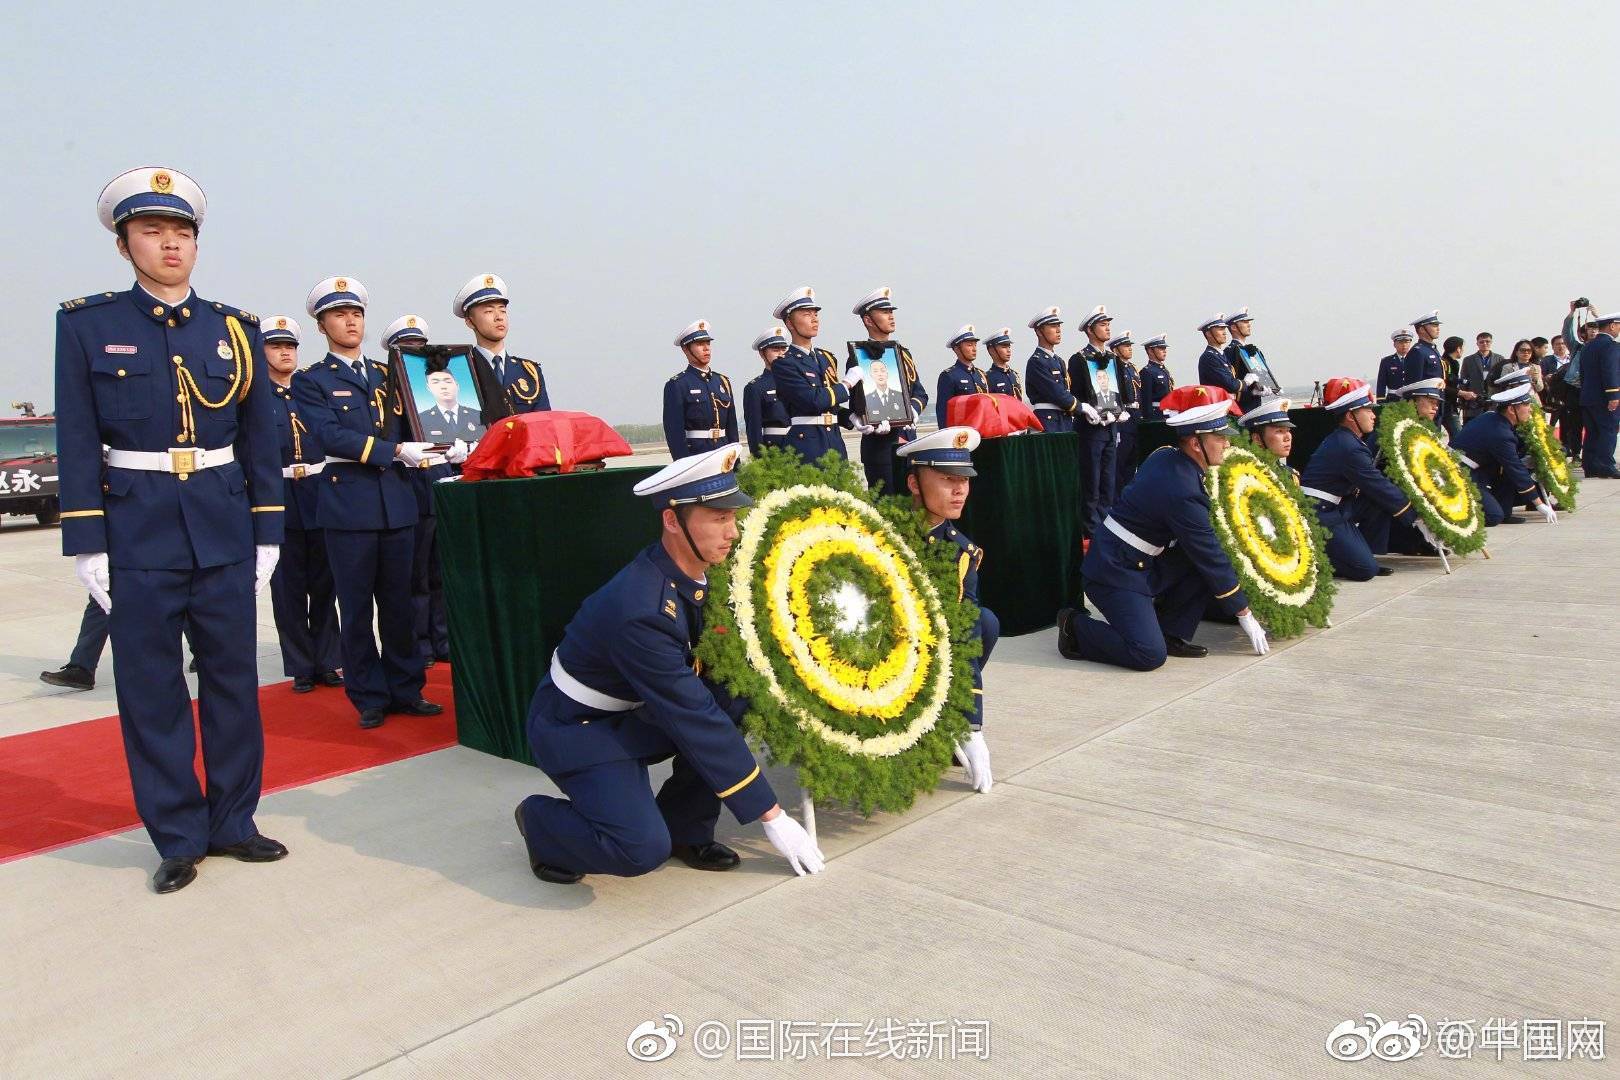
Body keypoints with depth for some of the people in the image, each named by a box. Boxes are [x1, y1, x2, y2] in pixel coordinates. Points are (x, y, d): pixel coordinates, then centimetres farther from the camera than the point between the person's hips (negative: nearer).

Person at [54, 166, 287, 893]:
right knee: (151, 692, 5)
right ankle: (178, 837, 18)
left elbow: (261, 443, 7)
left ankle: (232, 822, 23)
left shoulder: (236, 330, 6)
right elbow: (77, 445, -1)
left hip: (225, 532, 2)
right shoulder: (86, 324, 1)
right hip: (137, 534, -2)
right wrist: (86, 545, -6)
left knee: (234, 681, 8)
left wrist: (267, 534, 3)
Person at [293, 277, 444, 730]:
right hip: (349, 502, -3)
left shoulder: (387, 374, 17)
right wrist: (396, 451, -19)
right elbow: (331, 436, -11)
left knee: (399, 603, 8)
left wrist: (424, 450, -7)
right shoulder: (311, 381, 4)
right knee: (356, 607, 3)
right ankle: (369, 697, 13)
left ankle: (405, 690, 18)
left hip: (398, 501, 4)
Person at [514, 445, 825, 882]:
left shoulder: (696, 570, -10)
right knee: (643, 850, -25)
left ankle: (685, 829, 4)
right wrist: (769, 814, -25)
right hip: (577, 728, -8)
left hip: (635, 711, 8)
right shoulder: (641, 610, -34)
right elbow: (695, 719, -31)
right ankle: (540, 820, 5)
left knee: (736, 704, -15)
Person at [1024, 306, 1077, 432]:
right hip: (1047, 422, -9)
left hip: (1066, 421, 9)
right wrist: (1081, 407, -8)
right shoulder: (1036, 362, -9)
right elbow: (1056, 393, -15)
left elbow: (1070, 392, 18)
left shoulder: (1059, 361, 20)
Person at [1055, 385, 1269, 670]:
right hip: (1115, 573, -10)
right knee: (1150, 655, -19)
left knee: (1205, 565, 3)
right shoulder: (1182, 491, -24)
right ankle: (1076, 626, 2)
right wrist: (1245, 615, -5)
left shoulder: (1165, 455, 2)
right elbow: (1211, 558, -16)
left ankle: (1170, 634, 10)